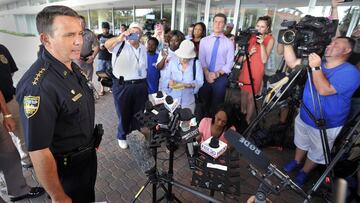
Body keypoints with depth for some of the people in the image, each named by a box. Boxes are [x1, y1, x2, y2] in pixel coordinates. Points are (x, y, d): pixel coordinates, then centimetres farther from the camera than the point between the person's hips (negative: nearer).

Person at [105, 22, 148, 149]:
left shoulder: (143, 48, 10)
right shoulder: (121, 44, -7)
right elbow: (107, 45, -29)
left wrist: (144, 83, 14)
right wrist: (120, 38, -48)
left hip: (140, 86, 4)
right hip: (122, 85, -4)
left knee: (139, 112, 17)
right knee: (123, 113, 11)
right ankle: (122, 136, 35)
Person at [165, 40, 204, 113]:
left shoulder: (196, 64, -4)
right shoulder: (172, 63, 1)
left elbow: (200, 81, -7)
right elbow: (167, 78, 3)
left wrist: (190, 85, -25)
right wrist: (170, 82, -19)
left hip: (188, 101, -1)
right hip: (173, 99, 1)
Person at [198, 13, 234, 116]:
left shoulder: (229, 43, 0)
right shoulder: (204, 41, 4)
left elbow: (229, 64, -4)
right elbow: (201, 60, -3)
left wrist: (217, 74, -18)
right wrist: (207, 74, -18)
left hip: (220, 78, -1)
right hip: (205, 77, 1)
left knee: (216, 105, 11)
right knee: (203, 104, 12)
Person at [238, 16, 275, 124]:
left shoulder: (270, 39, -3)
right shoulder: (252, 36, 6)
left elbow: (264, 60, -14)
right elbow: (241, 58, 6)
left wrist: (262, 44, -21)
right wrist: (249, 53, -14)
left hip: (257, 71, -4)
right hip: (245, 69, 4)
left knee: (251, 97, -1)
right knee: (243, 92, 12)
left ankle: (248, 121, 10)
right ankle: (241, 114, 30)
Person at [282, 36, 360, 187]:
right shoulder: (318, 62, -1)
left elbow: (324, 90, -35)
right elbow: (292, 63, -6)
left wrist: (315, 68, -32)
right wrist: (287, 43, -16)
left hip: (325, 126, -5)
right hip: (303, 117, 5)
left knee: (316, 153, 18)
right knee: (301, 143, 27)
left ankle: (304, 172, 42)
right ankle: (296, 161, 51)